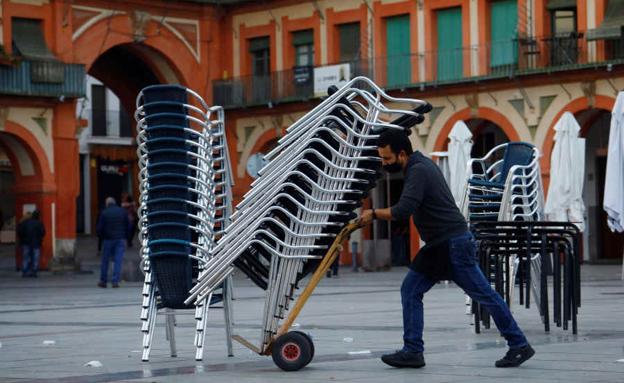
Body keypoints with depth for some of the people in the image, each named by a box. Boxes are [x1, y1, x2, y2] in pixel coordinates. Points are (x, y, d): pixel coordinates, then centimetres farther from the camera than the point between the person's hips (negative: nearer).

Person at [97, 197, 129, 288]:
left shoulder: (104, 213, -4)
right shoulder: (123, 211, 4)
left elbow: (99, 228, -5)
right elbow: (128, 226, 5)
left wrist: (102, 236, 14)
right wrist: (125, 237, 12)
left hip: (108, 239, -1)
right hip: (120, 239, 1)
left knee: (105, 261, 9)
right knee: (118, 260, -1)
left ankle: (103, 281, 14)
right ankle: (115, 281, -8)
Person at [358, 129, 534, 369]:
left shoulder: (418, 171, -18)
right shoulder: (420, 164, 13)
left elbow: (404, 210, -28)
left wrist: (374, 214, -16)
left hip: (454, 244, -10)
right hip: (439, 246, 10)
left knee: (484, 295, -2)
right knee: (410, 290, 4)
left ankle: (519, 346, 6)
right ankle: (413, 351, 3)